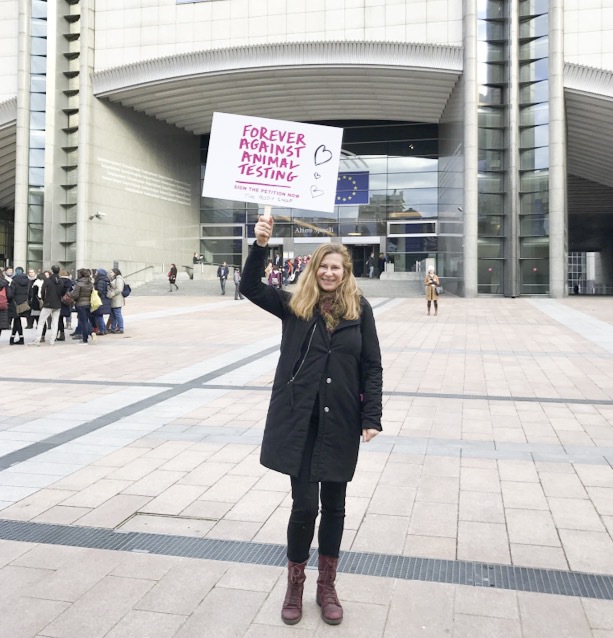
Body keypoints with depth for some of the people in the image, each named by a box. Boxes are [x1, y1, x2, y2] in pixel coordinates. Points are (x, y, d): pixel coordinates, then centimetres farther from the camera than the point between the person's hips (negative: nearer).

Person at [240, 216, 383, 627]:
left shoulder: (359, 310, 0)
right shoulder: (294, 305, 3)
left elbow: (372, 368, 0)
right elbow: (250, 287, -4)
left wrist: (372, 417, -6)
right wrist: (260, 245, -18)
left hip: (341, 423, 1)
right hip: (299, 421, 0)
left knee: (334, 505, 13)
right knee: (304, 505, 3)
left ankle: (327, 585, 32)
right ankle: (295, 584, 26)